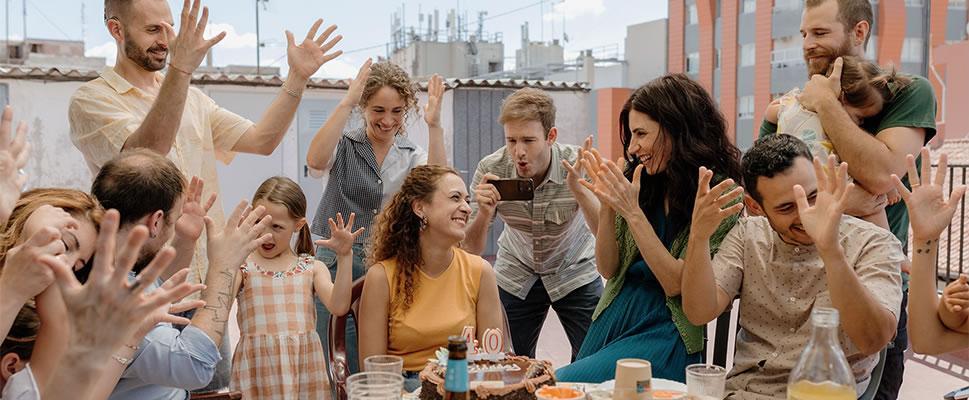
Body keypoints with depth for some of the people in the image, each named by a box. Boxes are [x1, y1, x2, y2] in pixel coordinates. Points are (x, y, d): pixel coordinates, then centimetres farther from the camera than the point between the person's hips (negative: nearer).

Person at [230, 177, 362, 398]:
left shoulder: (312, 268, 8)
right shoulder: (242, 266, 4)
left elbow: (338, 306, -6)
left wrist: (344, 256, -10)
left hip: (304, 365, 2)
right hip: (257, 366, -1)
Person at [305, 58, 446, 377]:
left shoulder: (412, 157, 8)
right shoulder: (344, 145, 0)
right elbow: (316, 160, -23)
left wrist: (434, 126, -20)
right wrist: (346, 103, -25)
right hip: (338, 264, -2)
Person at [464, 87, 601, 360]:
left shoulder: (578, 167, -25)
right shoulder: (490, 169, -20)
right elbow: (471, 251, -14)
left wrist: (579, 190, -46)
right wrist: (484, 213, -34)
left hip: (573, 273, -1)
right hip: (516, 276, 1)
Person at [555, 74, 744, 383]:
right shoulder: (641, 180, 4)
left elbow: (676, 284, -14)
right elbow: (607, 269, 7)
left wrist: (632, 211, -19)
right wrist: (607, 205, -8)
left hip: (666, 333, -5)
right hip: (614, 317, 6)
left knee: (562, 385, -22)